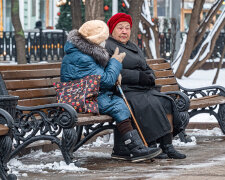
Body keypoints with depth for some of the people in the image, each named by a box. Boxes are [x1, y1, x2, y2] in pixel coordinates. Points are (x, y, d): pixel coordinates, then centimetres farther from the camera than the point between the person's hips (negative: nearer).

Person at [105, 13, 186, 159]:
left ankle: (168, 146, -22)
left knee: (166, 102, -18)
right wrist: (138, 77, -17)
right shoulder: (107, 47, -1)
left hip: (144, 90, 8)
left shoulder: (134, 47, 27)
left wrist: (150, 77, 1)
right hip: (124, 91, -8)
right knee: (149, 105, -31)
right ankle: (151, 147, -26)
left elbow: (147, 69, 26)